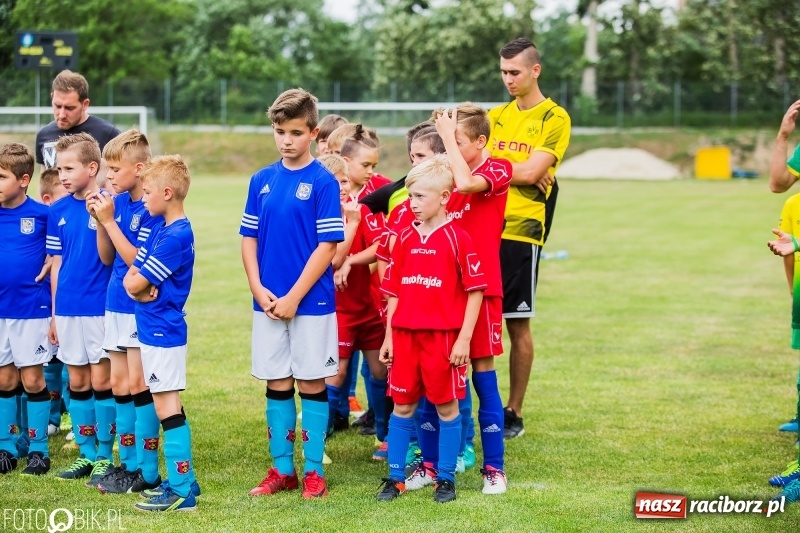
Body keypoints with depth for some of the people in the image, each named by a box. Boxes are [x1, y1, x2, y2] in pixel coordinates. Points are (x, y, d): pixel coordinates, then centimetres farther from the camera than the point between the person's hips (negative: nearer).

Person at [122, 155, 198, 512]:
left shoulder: (176, 235, -19)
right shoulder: (159, 229, 11)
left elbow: (136, 282, -17)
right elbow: (130, 278, 10)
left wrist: (138, 282, 5)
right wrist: (141, 290, -9)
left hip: (163, 332, -10)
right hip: (155, 330, 10)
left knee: (168, 409, -7)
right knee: (168, 409, 14)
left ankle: (181, 490, -4)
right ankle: (183, 482, 20)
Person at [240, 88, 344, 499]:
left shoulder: (323, 182, -7)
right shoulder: (261, 180, 7)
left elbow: (327, 246, -11)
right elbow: (249, 239, 9)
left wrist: (294, 297, -14)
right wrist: (259, 290, -4)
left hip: (311, 302, -4)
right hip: (268, 303, 4)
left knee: (312, 383, 3)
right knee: (276, 384, 10)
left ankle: (313, 472, 11)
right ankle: (282, 469, 19)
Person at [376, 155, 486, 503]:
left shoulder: (457, 238, -8)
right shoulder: (406, 238, 7)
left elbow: (475, 291, -8)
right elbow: (395, 291, 12)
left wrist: (464, 339, -11)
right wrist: (389, 336, 9)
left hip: (443, 337, -4)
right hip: (405, 335, 5)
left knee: (446, 406, 5)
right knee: (402, 405, 9)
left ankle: (446, 479, 15)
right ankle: (395, 477, 17)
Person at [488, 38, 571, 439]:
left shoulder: (554, 118, -1)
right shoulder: (497, 116, 16)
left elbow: (531, 172, -12)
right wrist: (516, 172, -9)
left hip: (521, 232, -5)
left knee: (517, 325, 1)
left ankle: (514, 413, 10)